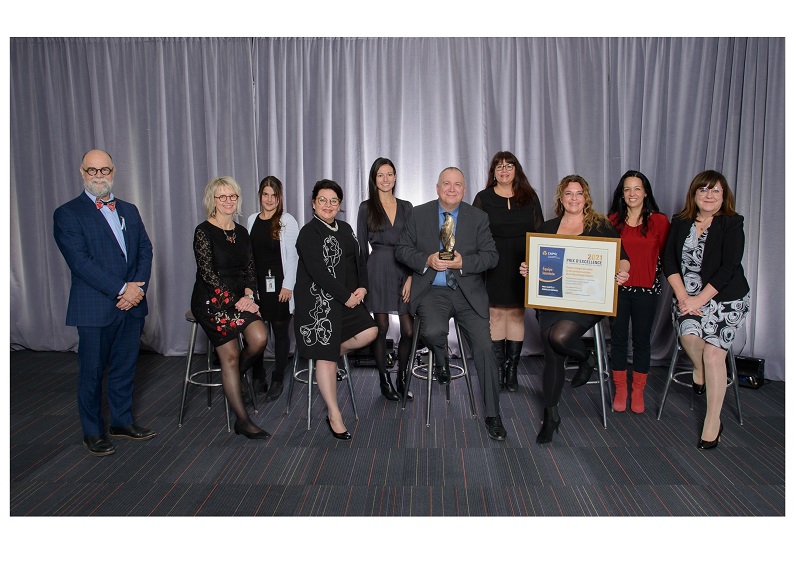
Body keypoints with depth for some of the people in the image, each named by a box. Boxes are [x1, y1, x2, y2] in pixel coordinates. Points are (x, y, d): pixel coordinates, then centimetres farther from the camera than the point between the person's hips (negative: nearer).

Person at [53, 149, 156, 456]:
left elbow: (145, 250, 7)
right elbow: (80, 261, -14)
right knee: (92, 372, 7)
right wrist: (122, 289, -18)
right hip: (95, 309, -5)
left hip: (132, 304, 5)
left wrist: (138, 287, -9)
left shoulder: (129, 210, 13)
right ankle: (92, 432, 21)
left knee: (125, 367, 14)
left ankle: (122, 421, 30)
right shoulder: (68, 214, -5)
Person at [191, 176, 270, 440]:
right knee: (230, 354, -9)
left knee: (259, 338, -18)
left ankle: (232, 381, 12)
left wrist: (248, 293, -7)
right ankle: (242, 420, -1)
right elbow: (207, 273, -13)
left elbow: (251, 269, 12)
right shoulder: (203, 231, -7)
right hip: (211, 299, -5)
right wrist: (236, 300, -15)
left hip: (239, 297, 5)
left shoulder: (241, 232, 12)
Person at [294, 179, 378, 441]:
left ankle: (335, 352, 17)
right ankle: (334, 416, 3)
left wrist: (362, 287, -3)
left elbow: (359, 260, 15)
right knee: (325, 356, -5)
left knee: (369, 332, -10)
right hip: (319, 301, -7)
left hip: (348, 298, 7)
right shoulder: (309, 233, -9)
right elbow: (319, 272, -17)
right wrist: (346, 296, -15)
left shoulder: (345, 228, 14)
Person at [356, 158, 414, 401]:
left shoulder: (406, 207, 11)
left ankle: (402, 379, 16)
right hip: (378, 270, -2)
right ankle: (384, 381, 16)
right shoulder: (366, 208, 5)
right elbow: (362, 247, 5)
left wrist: (411, 278, -3)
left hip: (404, 270, 2)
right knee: (381, 327, 3)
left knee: (409, 329, -2)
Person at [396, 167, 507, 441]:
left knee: (484, 346, -11)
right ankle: (441, 358, 9)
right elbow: (402, 249, 7)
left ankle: (493, 415, 4)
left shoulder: (478, 217, 7)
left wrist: (463, 263, -15)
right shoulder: (419, 214, 7)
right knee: (433, 332, -32)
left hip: (468, 293, 1)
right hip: (432, 291, -1)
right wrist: (427, 260, -12)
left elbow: (491, 255, 3)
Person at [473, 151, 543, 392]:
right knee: (496, 314, 0)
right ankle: (498, 369, 10)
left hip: (521, 266, 1)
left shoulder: (529, 197, 9)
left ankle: (512, 369, 12)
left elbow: (540, 232, 9)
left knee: (517, 314, 4)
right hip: (493, 265, -1)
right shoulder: (483, 198, 4)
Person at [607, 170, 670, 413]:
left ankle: (638, 392, 24)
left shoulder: (659, 221, -1)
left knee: (641, 340, 8)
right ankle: (620, 391, 22)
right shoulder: (613, 220, 3)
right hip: (617, 287, 1)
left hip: (647, 289, -1)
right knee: (618, 338, 7)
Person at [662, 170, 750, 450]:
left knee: (713, 352, -17)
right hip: (687, 296, 3)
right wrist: (682, 295, -11)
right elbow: (669, 260, 3)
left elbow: (728, 268, -11)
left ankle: (713, 422, -4)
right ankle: (700, 370, 10)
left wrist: (698, 300, -16)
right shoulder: (680, 222, 8)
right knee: (689, 335, -27)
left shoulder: (732, 224, -4)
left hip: (725, 298, -2)